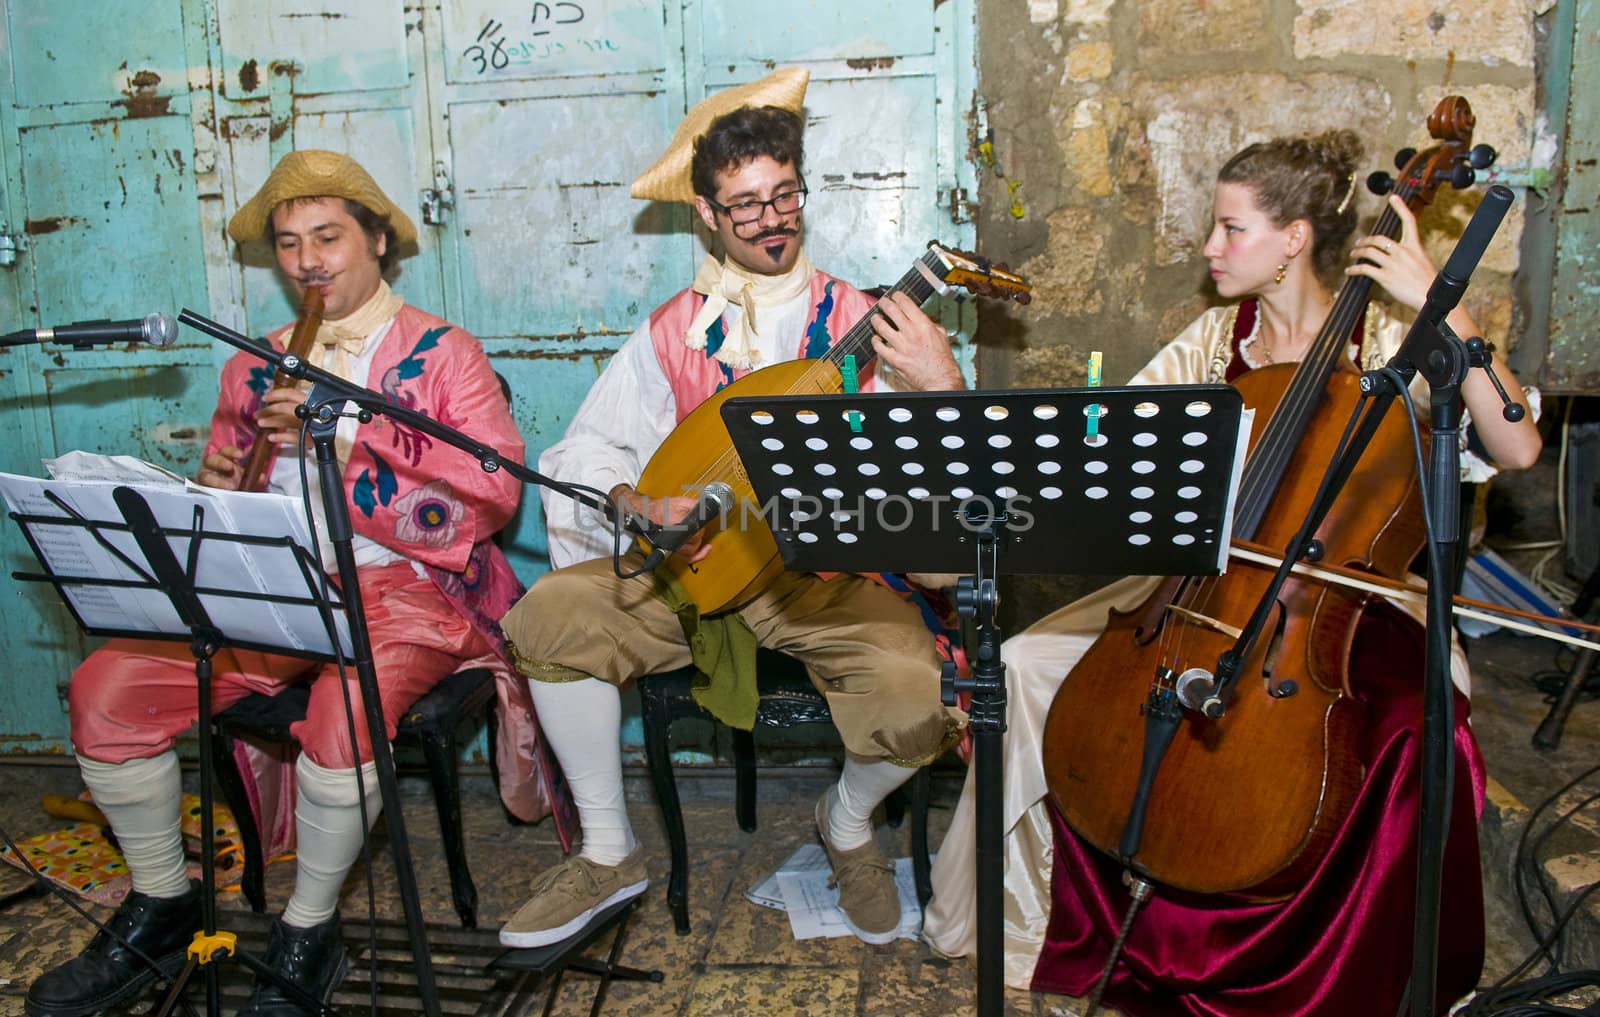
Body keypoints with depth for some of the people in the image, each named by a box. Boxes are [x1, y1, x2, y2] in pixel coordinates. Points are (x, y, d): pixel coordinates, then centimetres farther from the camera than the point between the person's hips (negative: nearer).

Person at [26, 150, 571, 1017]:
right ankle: (161, 905, 9)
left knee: (346, 704, -35)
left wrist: (351, 438, -16)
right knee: (106, 686, -14)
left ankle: (309, 930, -9)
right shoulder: (255, 368, 20)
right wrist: (213, 489, -3)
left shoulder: (442, 353, 4)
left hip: (403, 588, -5)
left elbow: (495, 492, -10)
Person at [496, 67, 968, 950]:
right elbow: (586, 452, 4)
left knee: (919, 697, -28)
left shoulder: (856, 323, 2)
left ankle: (849, 820, 12)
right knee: (548, 617, -19)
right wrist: (644, 505, -17)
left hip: (826, 569, -2)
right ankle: (609, 854, 2)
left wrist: (942, 386, -27)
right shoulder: (673, 332, 7)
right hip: (689, 566, 2)